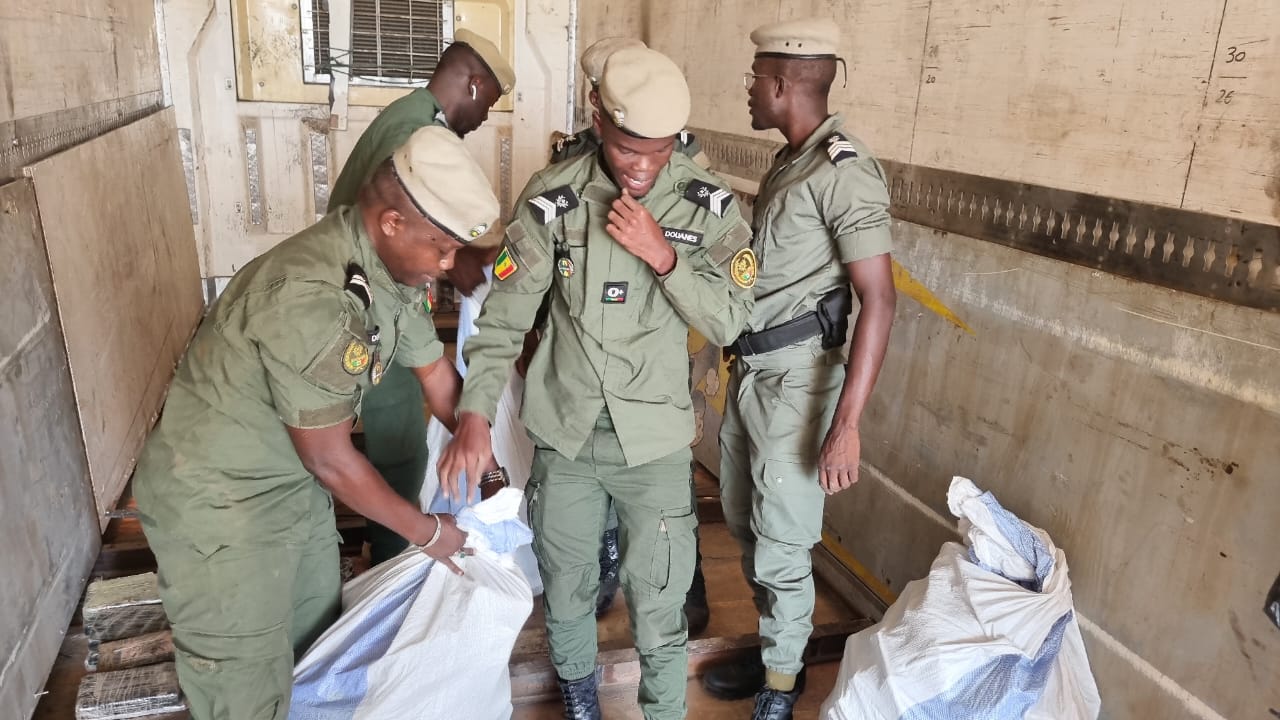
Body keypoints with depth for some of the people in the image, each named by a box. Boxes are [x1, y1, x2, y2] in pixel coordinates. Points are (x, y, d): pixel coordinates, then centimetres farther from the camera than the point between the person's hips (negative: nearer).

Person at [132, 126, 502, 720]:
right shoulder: (311, 297, -35)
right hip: (218, 504, -8)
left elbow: (434, 368, 7)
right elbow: (331, 459, -26)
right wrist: (425, 531, -13)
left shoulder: (394, 266, -7)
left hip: (294, 482, 8)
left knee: (317, 643, 23)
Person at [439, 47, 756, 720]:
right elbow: (503, 312, -9)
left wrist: (661, 255, -23)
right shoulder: (553, 198, -10)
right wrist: (474, 413, -20)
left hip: (654, 438, -1)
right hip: (564, 432, 1)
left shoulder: (708, 203, -8)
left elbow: (728, 322, -10)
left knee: (659, 607, 4)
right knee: (565, 587, 19)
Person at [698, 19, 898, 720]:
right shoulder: (788, 161, 11)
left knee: (781, 549, 4)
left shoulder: (843, 170, -16)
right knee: (744, 522, 19)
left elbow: (878, 301, -21)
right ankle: (769, 652, 39)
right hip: (750, 369, 9)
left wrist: (847, 424, -25)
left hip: (795, 379, -9)